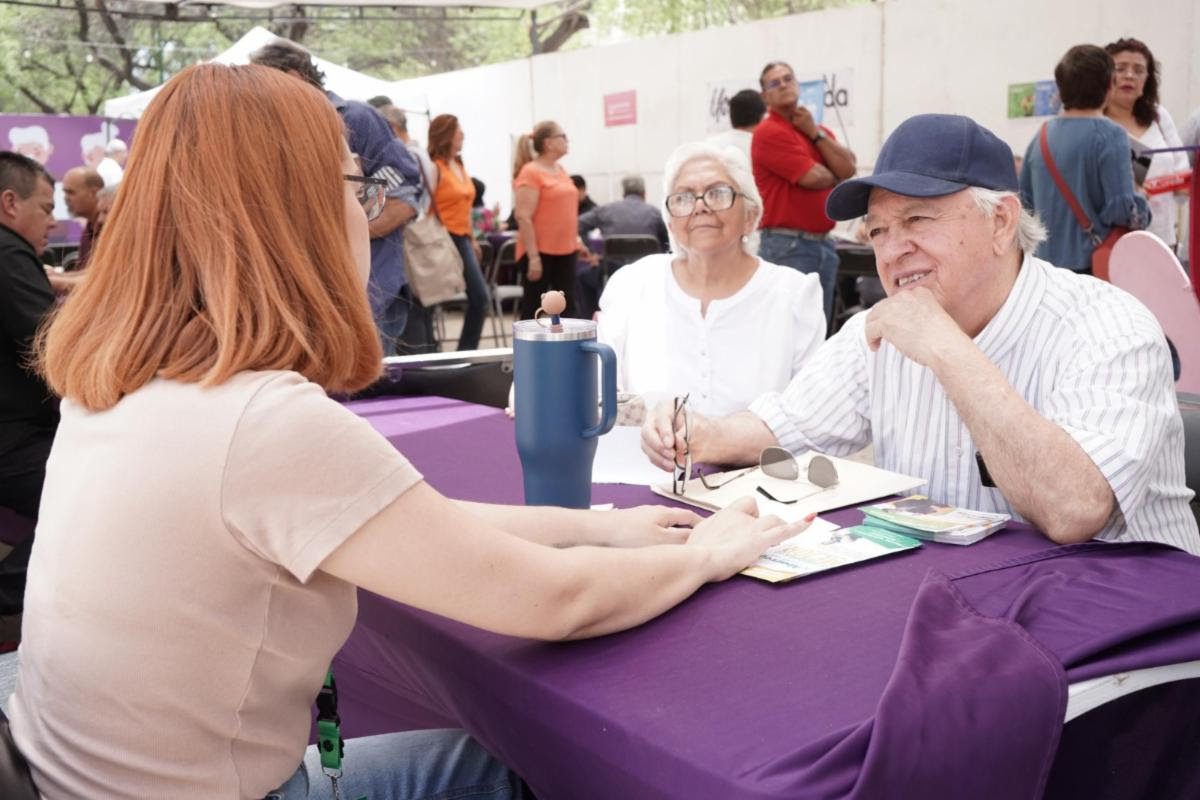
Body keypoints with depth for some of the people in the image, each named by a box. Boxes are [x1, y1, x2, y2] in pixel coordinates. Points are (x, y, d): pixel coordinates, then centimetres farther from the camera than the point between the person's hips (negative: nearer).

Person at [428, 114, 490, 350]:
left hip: (461, 240, 9)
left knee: (480, 298, 8)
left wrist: (472, 239, 17)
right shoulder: (434, 167, -12)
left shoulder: (460, 165, 13)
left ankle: (466, 351, 17)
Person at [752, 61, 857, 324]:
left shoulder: (819, 131, 17)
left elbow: (848, 168, 2)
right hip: (787, 244, -8)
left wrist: (814, 132, -3)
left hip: (824, 243, 8)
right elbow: (813, 177, -14)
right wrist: (836, 176, 8)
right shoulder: (769, 132, -7)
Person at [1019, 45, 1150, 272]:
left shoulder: (1042, 136, 6)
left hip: (1045, 261, 6)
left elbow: (1024, 200, 12)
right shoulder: (1109, 136, -12)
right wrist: (1144, 212, 4)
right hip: (1092, 262, -6)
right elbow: (1122, 209, -16)